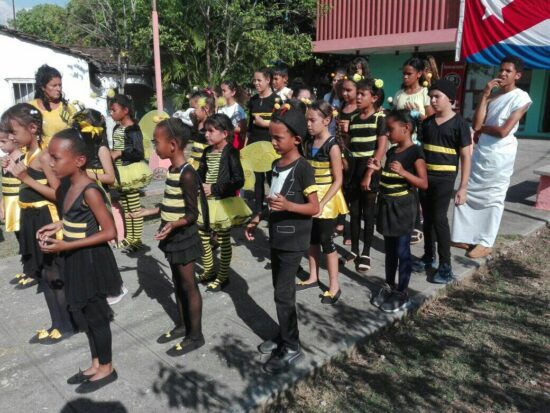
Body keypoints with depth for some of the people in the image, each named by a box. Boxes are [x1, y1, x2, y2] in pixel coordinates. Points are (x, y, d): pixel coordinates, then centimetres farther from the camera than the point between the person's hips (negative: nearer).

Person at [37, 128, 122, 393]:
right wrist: (57, 227, 0)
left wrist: (66, 246, -25)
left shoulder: (89, 191, -24)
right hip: (77, 259, 9)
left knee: (96, 316, 8)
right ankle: (96, 364, 38)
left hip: (90, 260, -9)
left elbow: (109, 232, -24)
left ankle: (106, 369, 28)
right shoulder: (69, 184, 3)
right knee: (84, 314, 20)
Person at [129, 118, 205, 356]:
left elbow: (192, 214, -22)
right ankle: (183, 325, 35)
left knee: (188, 286, 3)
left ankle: (196, 335, 17)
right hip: (173, 236, 9)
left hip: (183, 236, -9)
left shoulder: (186, 174, -22)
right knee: (177, 283, 19)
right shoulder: (173, 169, 6)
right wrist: (151, 211, 21)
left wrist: (173, 225, -38)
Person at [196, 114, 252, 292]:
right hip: (206, 202, 7)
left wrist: (214, 188, -21)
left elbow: (238, 180, -22)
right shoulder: (207, 151, 5)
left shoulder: (231, 152, -16)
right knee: (202, 238, 14)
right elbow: (201, 173, 16)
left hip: (223, 203, -7)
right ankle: (209, 271, 32)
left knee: (224, 242, 7)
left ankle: (223, 276, 22)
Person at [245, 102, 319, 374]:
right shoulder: (276, 165, 9)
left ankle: (292, 348, 10)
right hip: (276, 238, 8)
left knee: (283, 294, -4)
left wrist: (288, 206, -31)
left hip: (293, 241, -8)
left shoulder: (303, 168, -16)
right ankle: (283, 336, 30)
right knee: (280, 290, 15)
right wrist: (257, 220, 14)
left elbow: (314, 207, -16)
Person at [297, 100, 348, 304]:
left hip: (327, 199, -6)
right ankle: (313, 277, 32)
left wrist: (322, 203, -22)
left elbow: (338, 180, -17)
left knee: (327, 241, 0)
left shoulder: (332, 146, -16)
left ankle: (334, 285, 13)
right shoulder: (308, 144, 3)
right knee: (312, 239, 15)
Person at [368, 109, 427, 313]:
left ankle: (402, 293, 13)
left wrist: (403, 172, -28)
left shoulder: (415, 152, -13)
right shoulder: (391, 151, 10)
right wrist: (378, 169, 4)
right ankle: (389, 286, 30)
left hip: (403, 206, -7)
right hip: (386, 204, 8)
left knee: (402, 250, 1)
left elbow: (424, 183, -17)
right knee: (389, 248, 16)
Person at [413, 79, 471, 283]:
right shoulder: (427, 122, 7)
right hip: (424, 175, 5)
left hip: (444, 177, -5)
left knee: (439, 218, -5)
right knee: (427, 218, 12)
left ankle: (445, 264, 5)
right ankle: (428, 256, 26)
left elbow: (466, 157, -7)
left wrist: (463, 187, -12)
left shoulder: (459, 123, -7)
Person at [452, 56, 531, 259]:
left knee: (493, 199, 1)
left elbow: (503, 131, -15)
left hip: (500, 155, -6)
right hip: (480, 152, 6)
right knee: (467, 193, 7)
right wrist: (485, 95, -5)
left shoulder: (521, 98, -6)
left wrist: (481, 129, 0)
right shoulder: (492, 96, 12)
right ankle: (465, 237, 18)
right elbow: (476, 124, -2)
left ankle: (485, 243, 10)